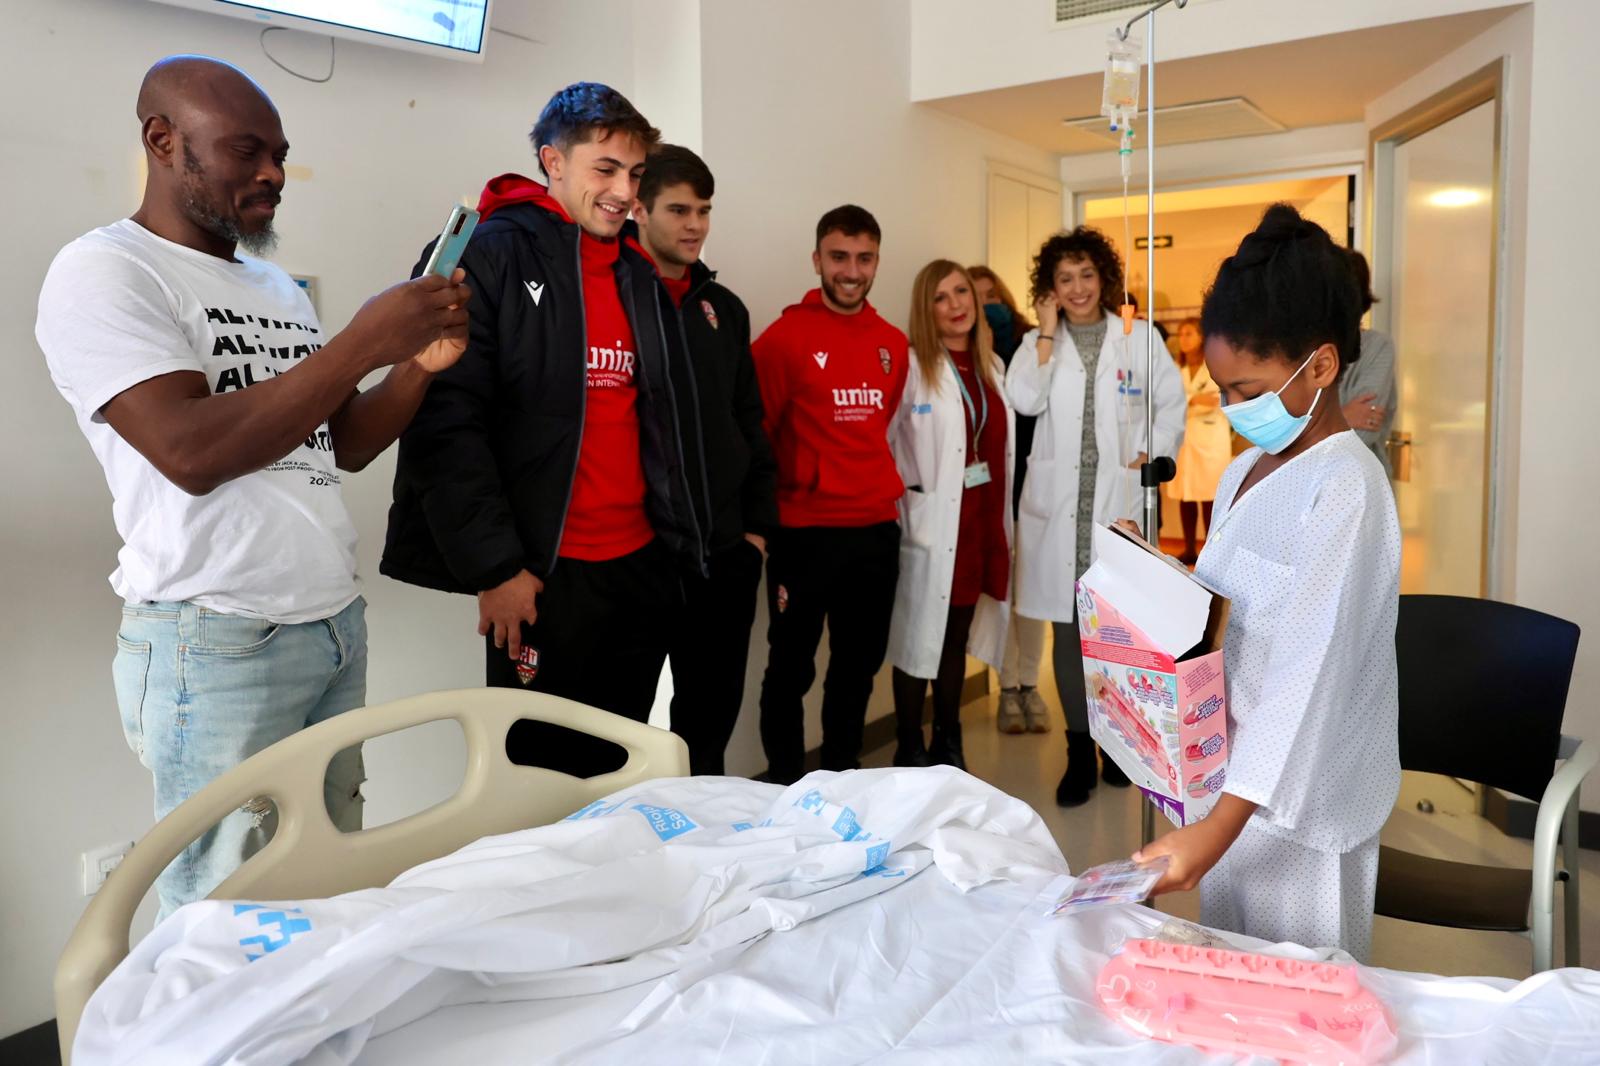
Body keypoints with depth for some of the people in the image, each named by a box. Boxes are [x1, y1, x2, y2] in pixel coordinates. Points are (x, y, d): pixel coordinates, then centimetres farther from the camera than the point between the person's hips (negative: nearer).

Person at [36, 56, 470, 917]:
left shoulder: (276, 286, 16)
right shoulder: (103, 271, -6)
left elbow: (346, 446, 18)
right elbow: (192, 452, -19)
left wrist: (419, 365, 0)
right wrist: (363, 343, -18)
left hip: (337, 624, 7)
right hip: (218, 647, -6)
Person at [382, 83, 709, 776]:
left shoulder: (640, 276, 15)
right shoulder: (487, 256, -6)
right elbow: (446, 423, -13)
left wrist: (681, 542, 11)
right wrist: (494, 567, -16)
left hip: (642, 567, 6)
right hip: (541, 577, -6)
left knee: (619, 771, 15)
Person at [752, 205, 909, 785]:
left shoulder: (893, 343, 8)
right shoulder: (785, 335, -9)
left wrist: (886, 483, 11)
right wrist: (767, 506, -4)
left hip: (876, 529, 6)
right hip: (805, 531, -5)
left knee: (860, 662, 16)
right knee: (792, 666, 6)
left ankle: (844, 771, 32)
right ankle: (785, 781, 21)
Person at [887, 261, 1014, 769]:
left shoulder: (993, 366, 12)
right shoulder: (912, 365, -8)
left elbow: (1002, 445, 14)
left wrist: (1002, 523, 11)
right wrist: (906, 493, -12)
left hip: (982, 520, 6)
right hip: (930, 524, -6)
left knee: (957, 637, 15)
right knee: (920, 638, 3)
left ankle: (949, 745, 27)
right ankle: (910, 749, 15)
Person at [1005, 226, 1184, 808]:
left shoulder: (1138, 335, 7)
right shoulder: (1039, 342, 9)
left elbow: (1172, 401, 10)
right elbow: (1024, 399, -9)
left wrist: (1152, 454, -2)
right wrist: (1048, 332, -5)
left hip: (1120, 499, -1)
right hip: (1059, 504, 1)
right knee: (1068, 627, 4)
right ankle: (1079, 751, 14)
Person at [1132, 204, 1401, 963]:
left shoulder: (1346, 487, -19)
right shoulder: (1242, 473, 8)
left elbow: (1311, 672, -26)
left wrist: (1222, 824, -29)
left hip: (1298, 803, -8)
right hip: (1230, 778, 8)